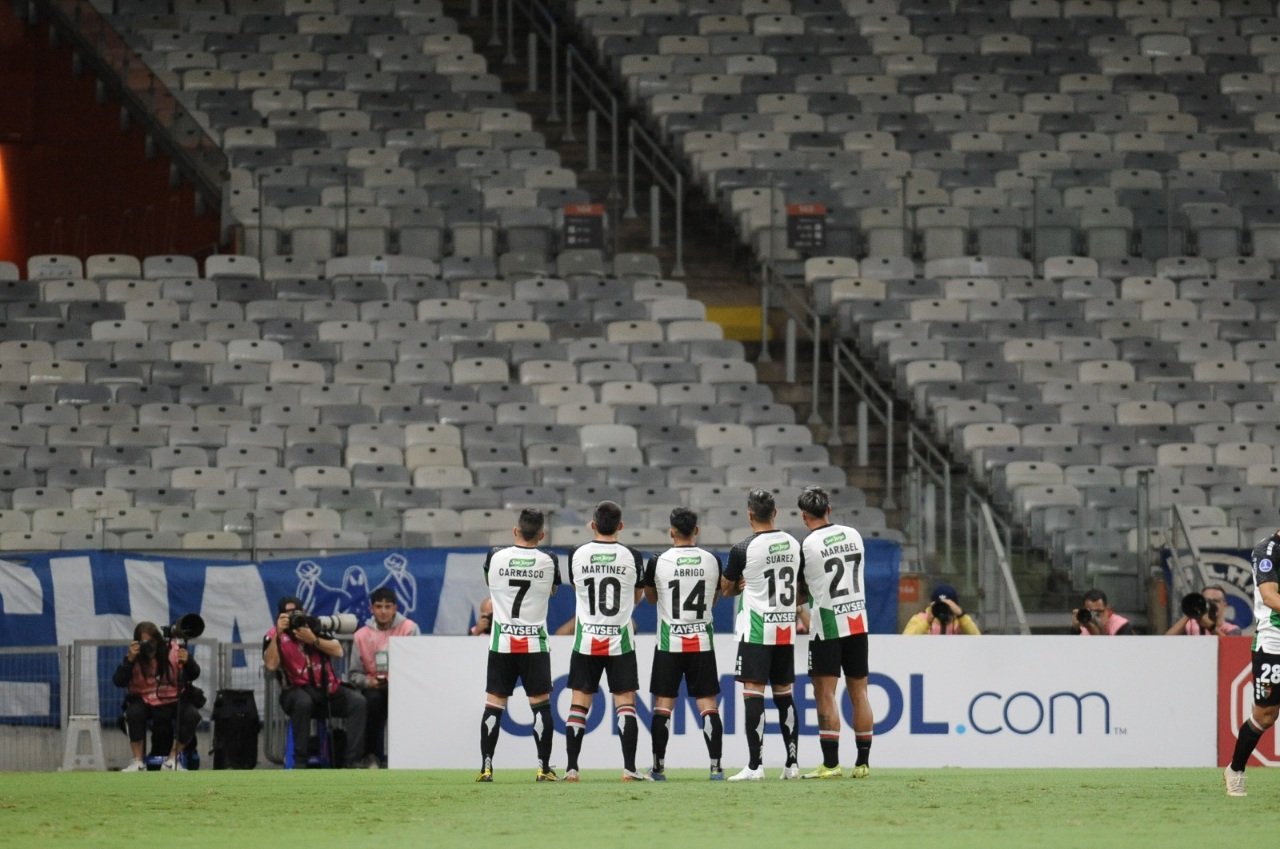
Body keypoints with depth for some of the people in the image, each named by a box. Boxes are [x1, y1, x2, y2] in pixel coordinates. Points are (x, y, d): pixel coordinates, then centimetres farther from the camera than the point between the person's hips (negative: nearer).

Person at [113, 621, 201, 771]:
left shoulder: (173, 650, -11)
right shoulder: (135, 655, -11)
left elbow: (193, 676, -8)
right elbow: (118, 682, -19)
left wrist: (187, 662, -31)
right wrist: (129, 660, -32)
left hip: (172, 701, 1)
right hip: (144, 701, -1)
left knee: (192, 715, -26)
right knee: (133, 712, -34)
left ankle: (172, 760, -10)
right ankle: (137, 761, -18)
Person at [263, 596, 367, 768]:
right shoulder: (274, 636, 1)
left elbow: (338, 651, -2)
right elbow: (271, 665, -16)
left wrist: (313, 640, -14)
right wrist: (278, 634, -20)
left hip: (328, 688, 3)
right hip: (298, 690, -3)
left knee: (357, 701, -22)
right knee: (303, 702, -39)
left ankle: (352, 761, -24)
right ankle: (300, 761, -29)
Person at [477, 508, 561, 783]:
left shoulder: (495, 557, -4)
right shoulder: (549, 561, -4)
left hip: (502, 643, 0)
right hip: (535, 643, 0)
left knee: (494, 705, 4)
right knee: (541, 704, 6)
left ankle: (486, 766, 0)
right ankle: (544, 767, 3)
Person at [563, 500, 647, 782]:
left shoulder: (577, 555, -3)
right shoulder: (632, 557, -5)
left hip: (586, 641, 1)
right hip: (620, 641, -1)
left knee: (579, 702, 6)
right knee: (625, 702, 2)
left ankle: (571, 768, 3)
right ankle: (629, 768, -5)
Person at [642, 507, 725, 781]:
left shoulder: (658, 562, -7)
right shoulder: (711, 561, -1)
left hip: (669, 643, -2)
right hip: (702, 641, 2)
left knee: (663, 703, 4)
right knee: (707, 703, 2)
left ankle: (658, 767, 4)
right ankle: (716, 767, -4)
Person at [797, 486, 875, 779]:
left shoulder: (807, 546, -10)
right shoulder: (854, 535, 5)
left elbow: (801, 590, 1)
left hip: (827, 625, -5)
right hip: (858, 621, 5)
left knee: (825, 693, -3)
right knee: (859, 692, 8)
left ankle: (831, 763, -10)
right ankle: (862, 762, 9)